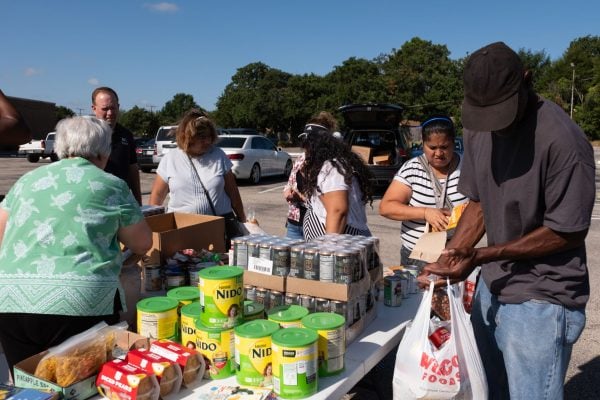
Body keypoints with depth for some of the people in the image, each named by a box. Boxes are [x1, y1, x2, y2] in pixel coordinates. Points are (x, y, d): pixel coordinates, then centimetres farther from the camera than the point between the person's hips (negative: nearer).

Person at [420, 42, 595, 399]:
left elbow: (568, 232, -18)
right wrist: (450, 257, -6)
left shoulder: (562, 140, -23)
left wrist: (479, 256, -21)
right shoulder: (479, 128, 0)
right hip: (493, 288, 7)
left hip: (542, 302, -6)